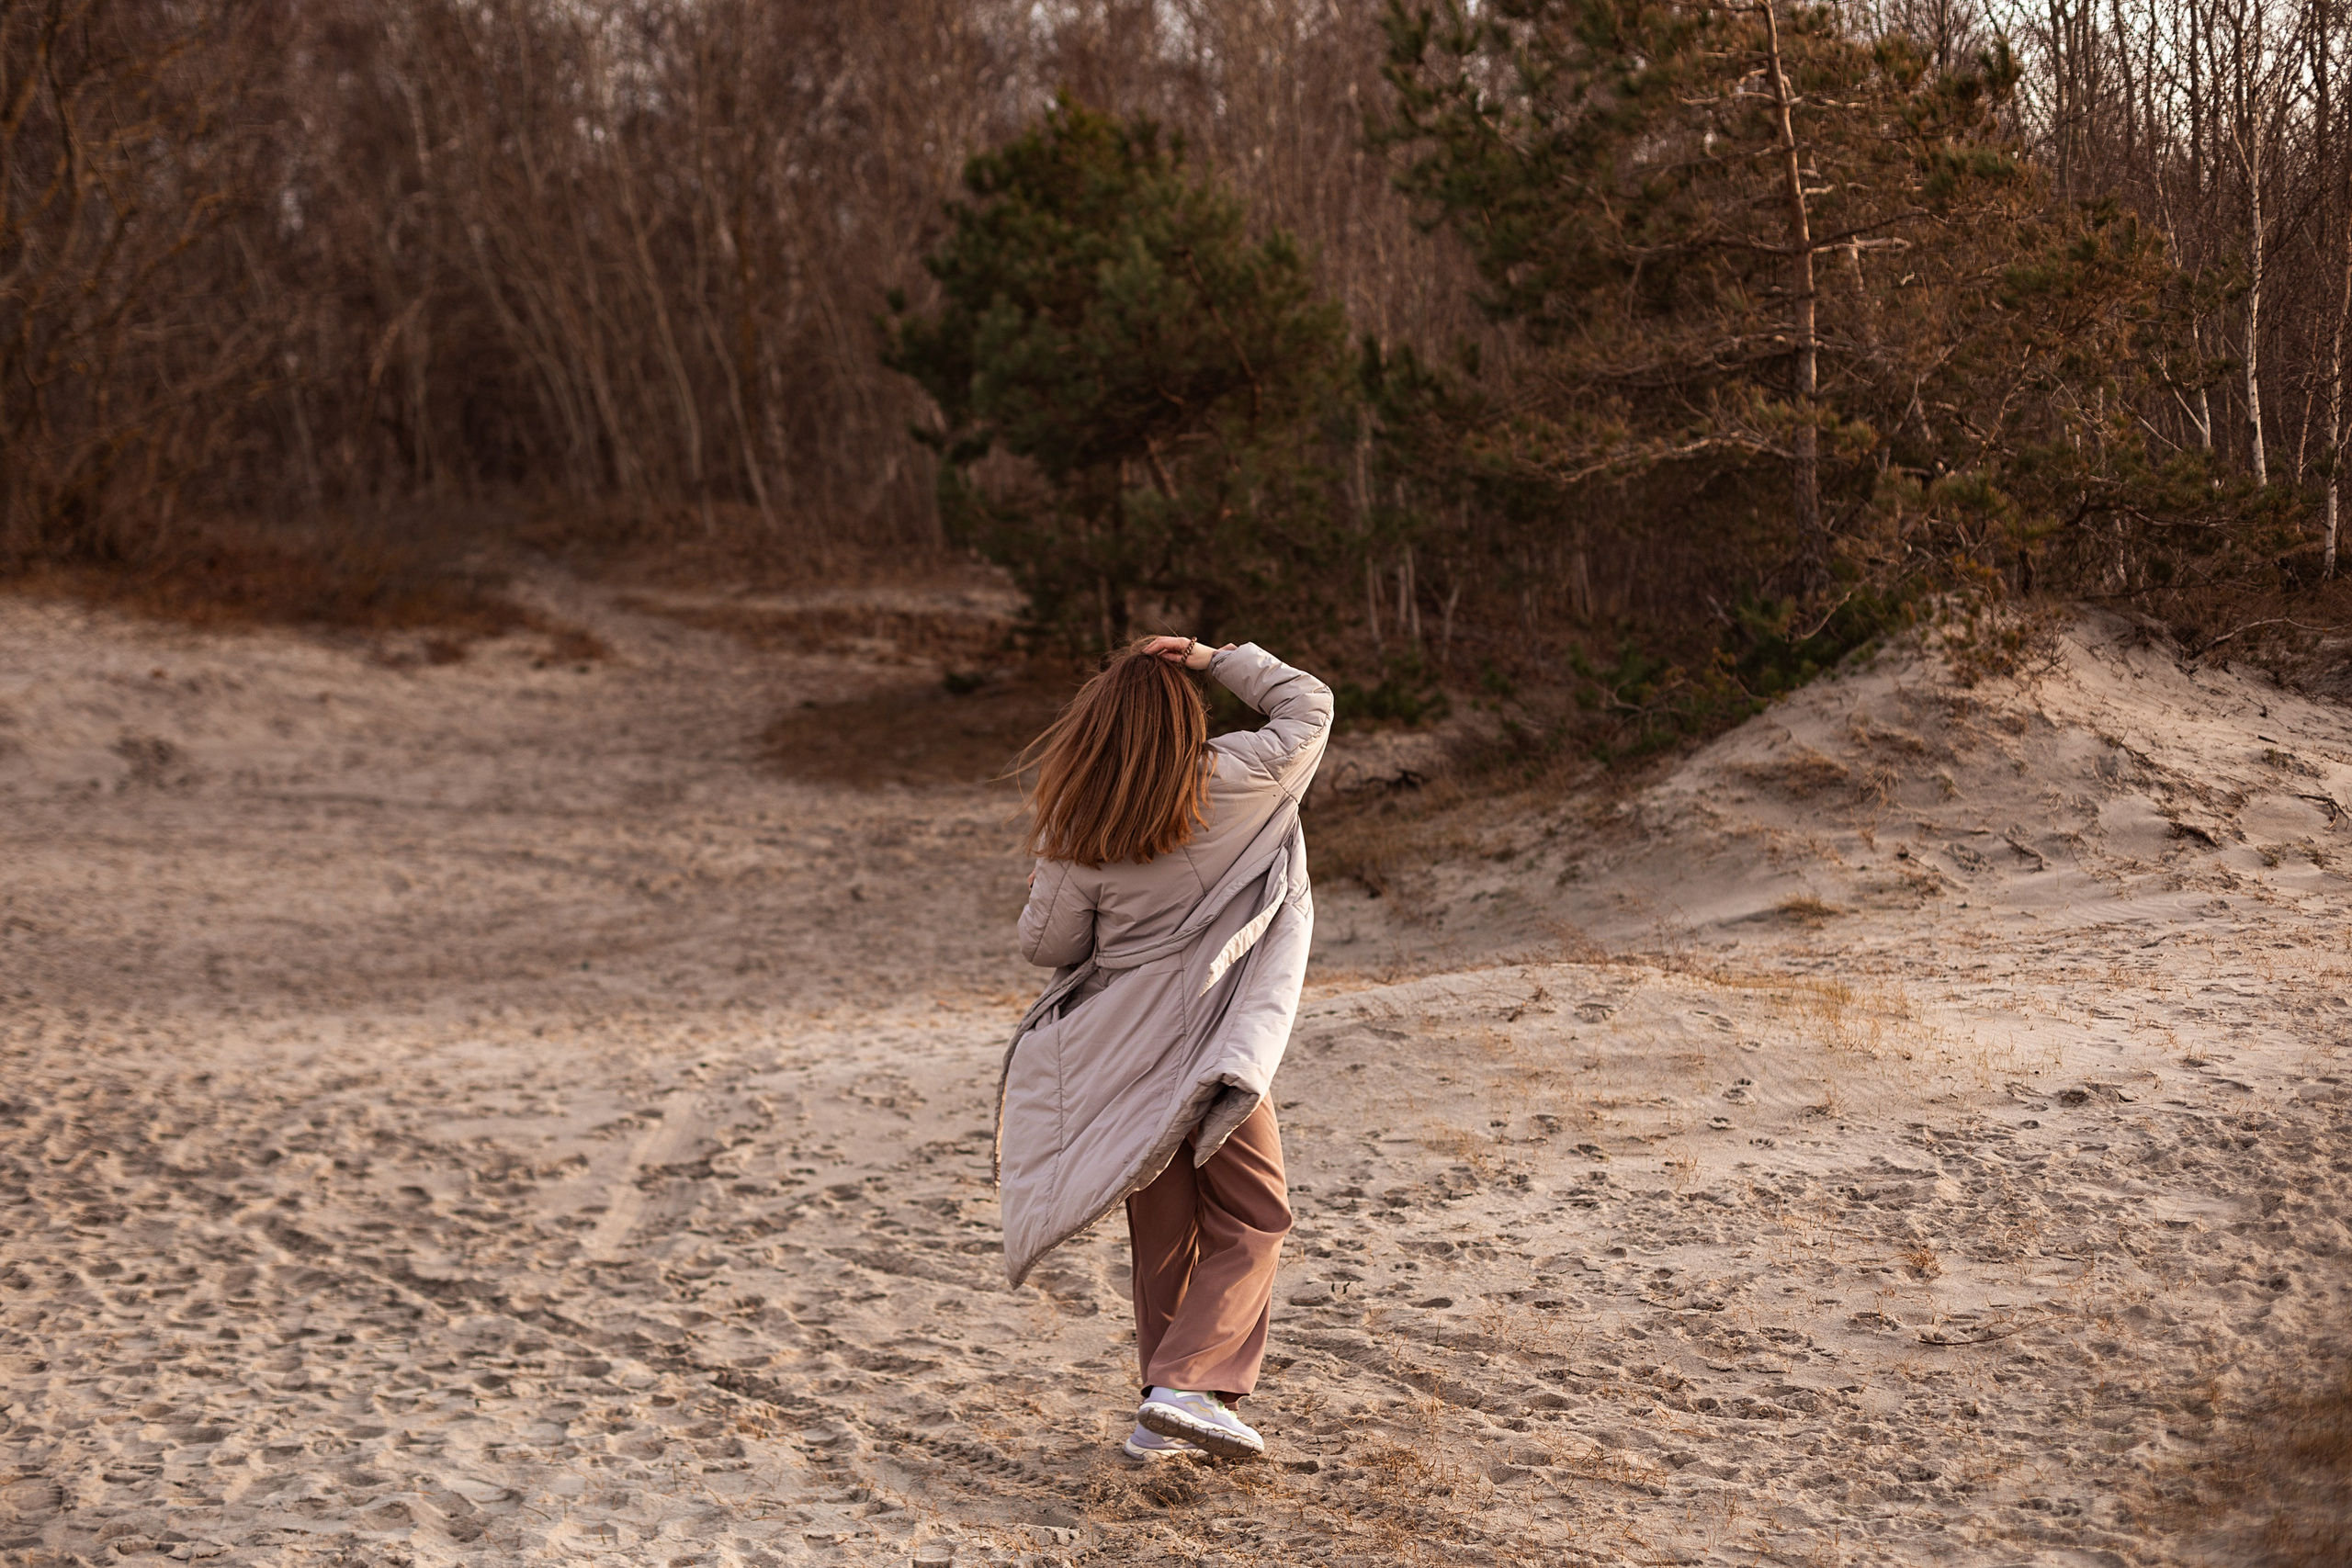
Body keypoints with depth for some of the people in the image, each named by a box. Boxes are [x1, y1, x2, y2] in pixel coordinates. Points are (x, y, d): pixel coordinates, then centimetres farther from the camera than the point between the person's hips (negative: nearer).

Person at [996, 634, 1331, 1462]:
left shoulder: (1075, 832, -4)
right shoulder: (1228, 784, -9)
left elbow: (1045, 943, 4)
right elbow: (1309, 704, 5)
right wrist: (1214, 657, 4)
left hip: (1119, 1045, 3)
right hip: (1211, 1043, -3)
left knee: (1164, 1230, 15)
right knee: (1249, 1219, 6)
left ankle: (1163, 1416, 21)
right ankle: (1190, 1386, -11)